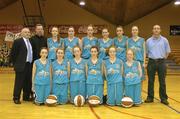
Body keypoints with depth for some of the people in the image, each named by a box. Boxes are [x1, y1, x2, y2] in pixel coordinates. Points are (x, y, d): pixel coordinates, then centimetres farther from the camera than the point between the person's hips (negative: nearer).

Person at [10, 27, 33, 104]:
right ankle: (16, 98, 11)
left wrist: (32, 63, 13)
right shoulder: (17, 41, -6)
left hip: (29, 65, 6)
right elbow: (13, 54, -6)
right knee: (19, 82, -1)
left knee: (28, 82, 12)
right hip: (21, 65, -6)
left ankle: (26, 97, 25)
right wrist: (15, 64, -4)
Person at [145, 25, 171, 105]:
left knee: (162, 81, 3)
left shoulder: (164, 40, 3)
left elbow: (168, 51, 9)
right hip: (151, 62, 1)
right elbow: (146, 52, 12)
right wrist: (151, 58, 8)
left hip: (161, 62, -1)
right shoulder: (148, 41, 5)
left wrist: (163, 58, 5)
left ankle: (163, 98, 13)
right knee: (150, 81, 5)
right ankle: (150, 97, 15)